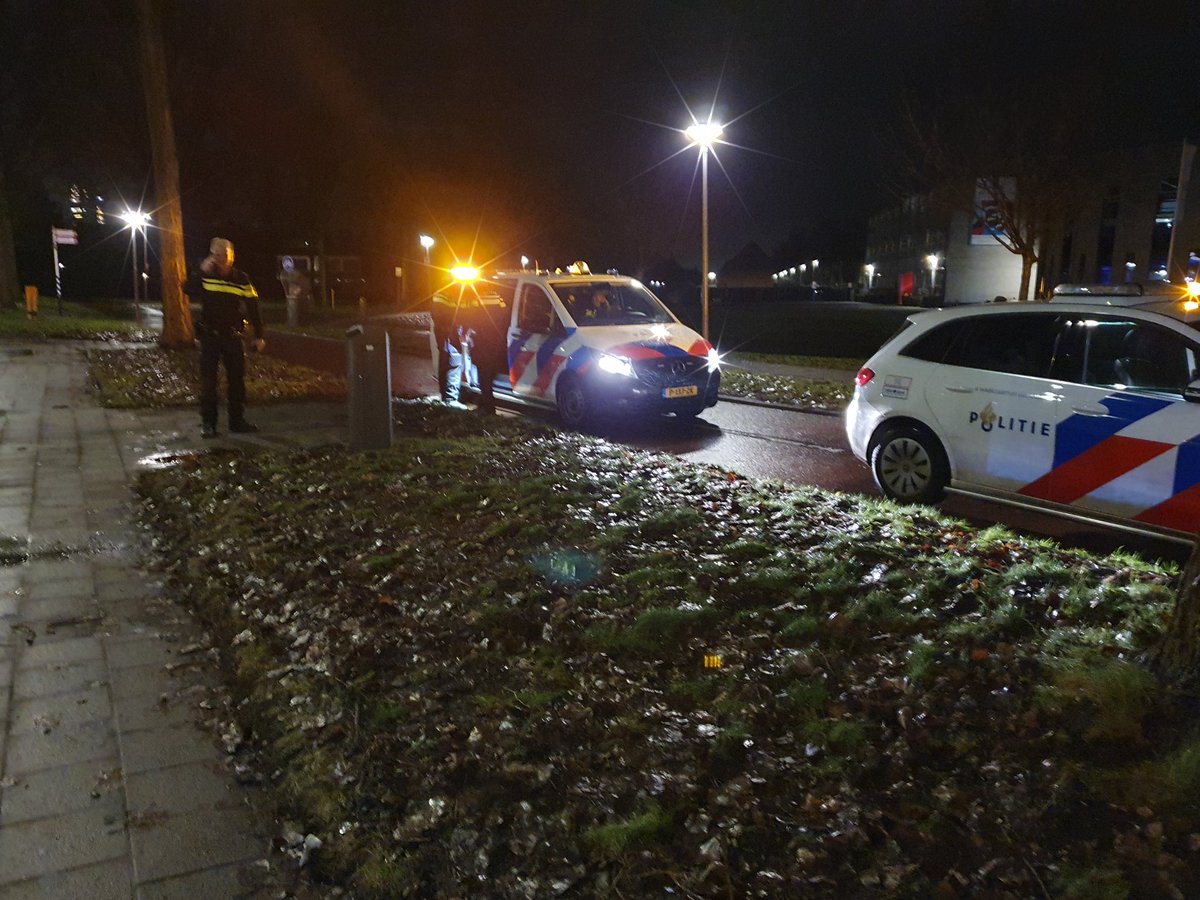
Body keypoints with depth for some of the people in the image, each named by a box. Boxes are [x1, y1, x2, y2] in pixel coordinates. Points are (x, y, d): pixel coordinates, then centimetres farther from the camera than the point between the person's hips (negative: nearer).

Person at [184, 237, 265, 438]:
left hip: (233, 336, 1)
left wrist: (258, 336, 0)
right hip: (209, 336, -1)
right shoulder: (205, 276, -1)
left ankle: (237, 420, 15)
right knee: (208, 380, 0)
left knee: (237, 379, 6)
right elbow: (188, 290, -18)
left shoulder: (242, 279, -1)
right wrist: (201, 271, -23)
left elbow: (253, 308, 1)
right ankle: (208, 423, 5)